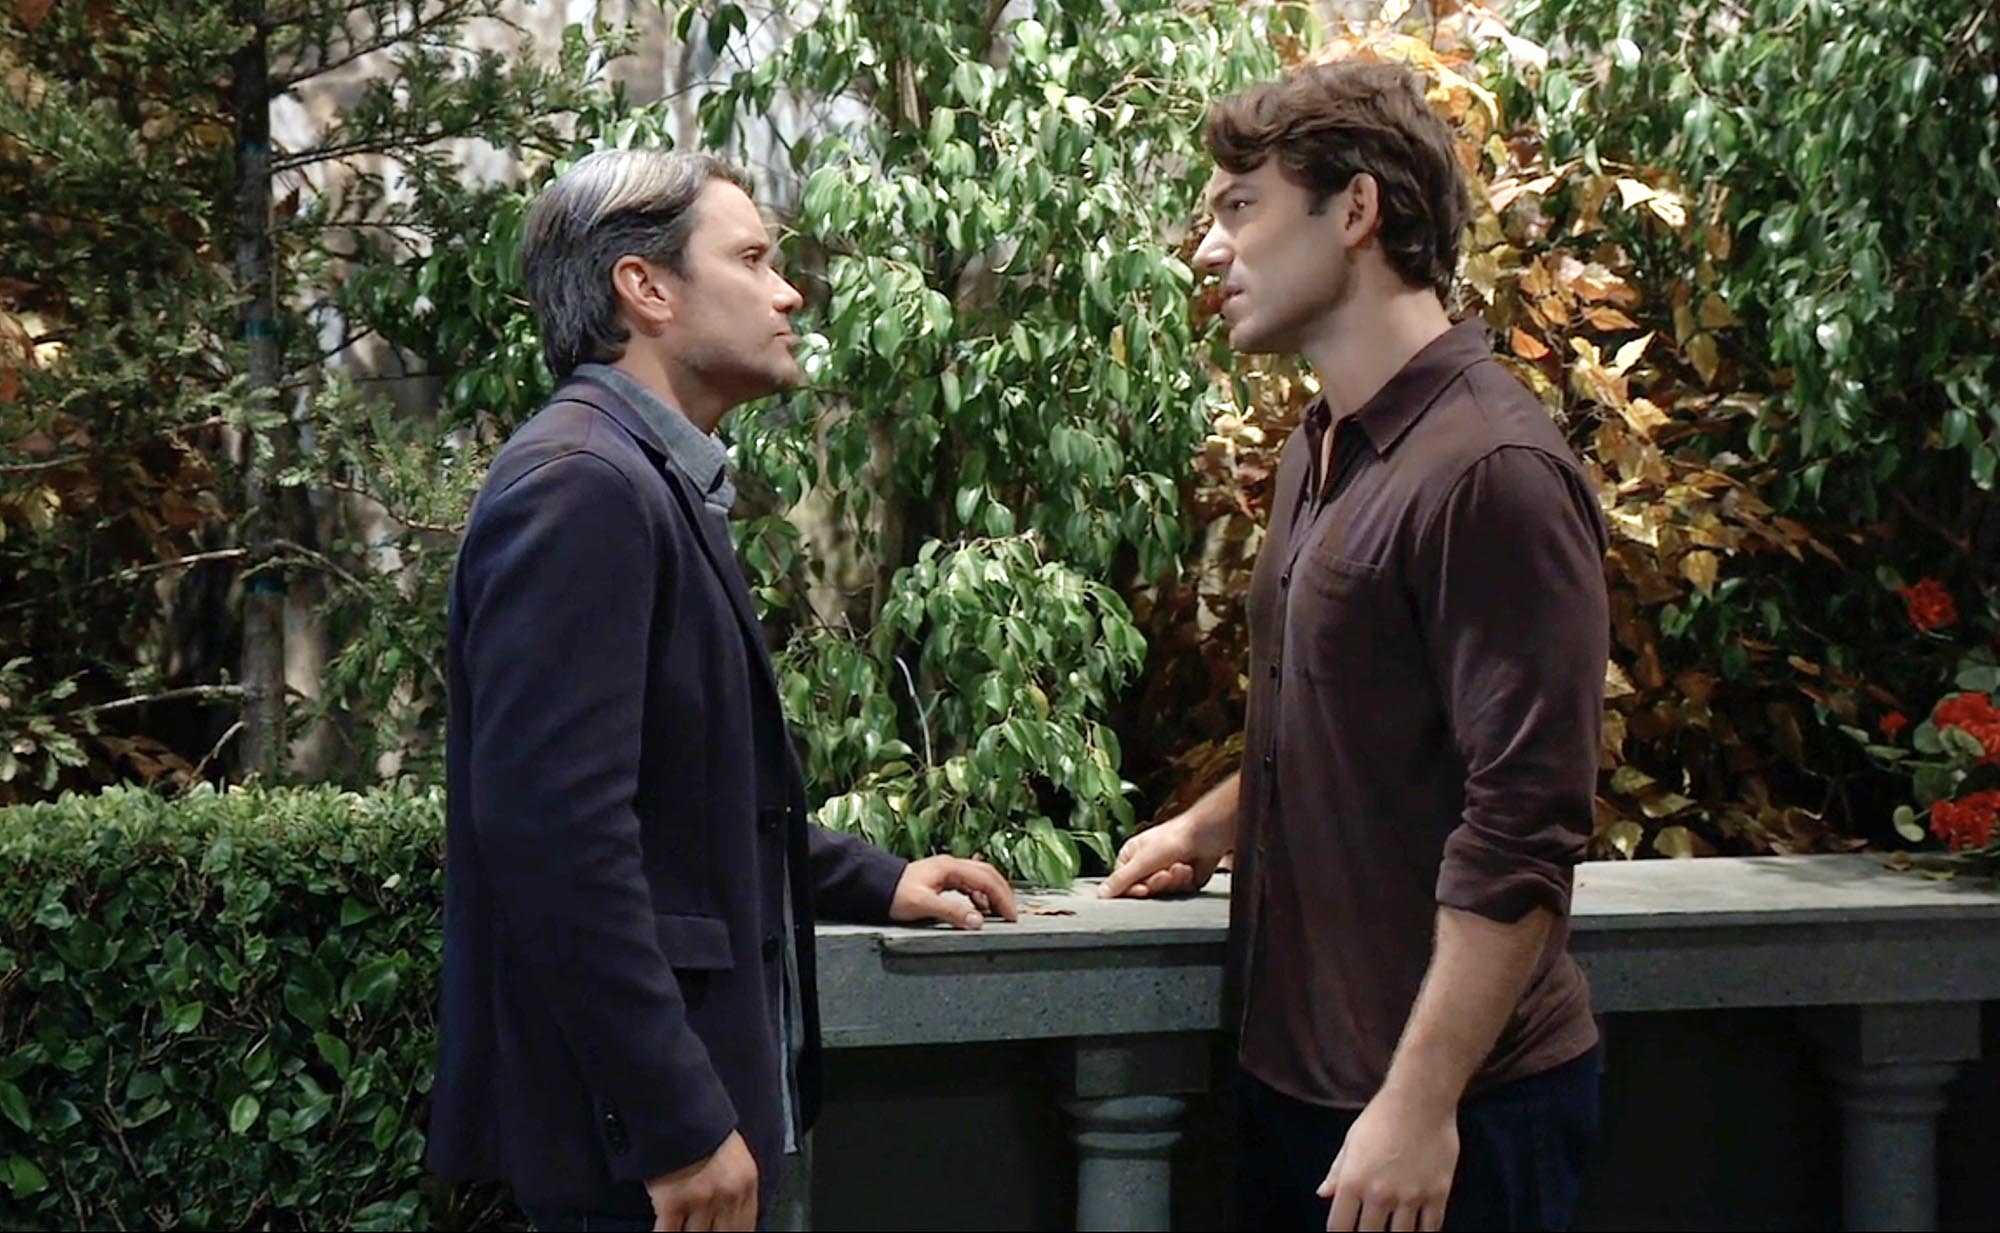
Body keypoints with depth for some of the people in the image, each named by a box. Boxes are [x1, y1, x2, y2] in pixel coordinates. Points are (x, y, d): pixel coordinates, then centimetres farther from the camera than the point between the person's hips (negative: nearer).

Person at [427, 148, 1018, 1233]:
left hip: (681, 1095, 10)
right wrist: (677, 1122, -25)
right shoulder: (583, 484, -17)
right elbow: (556, 824, -26)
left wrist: (873, 882, 19)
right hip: (633, 1118, -10)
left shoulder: (654, 484, 14)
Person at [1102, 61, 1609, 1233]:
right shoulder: (1324, 447, 9)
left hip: (1441, 1101, -8)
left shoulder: (1491, 467, -19)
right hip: (1298, 1069, 8)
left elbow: (1524, 832, -22)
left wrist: (1422, 1104, -23)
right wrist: (1208, 831, 31)